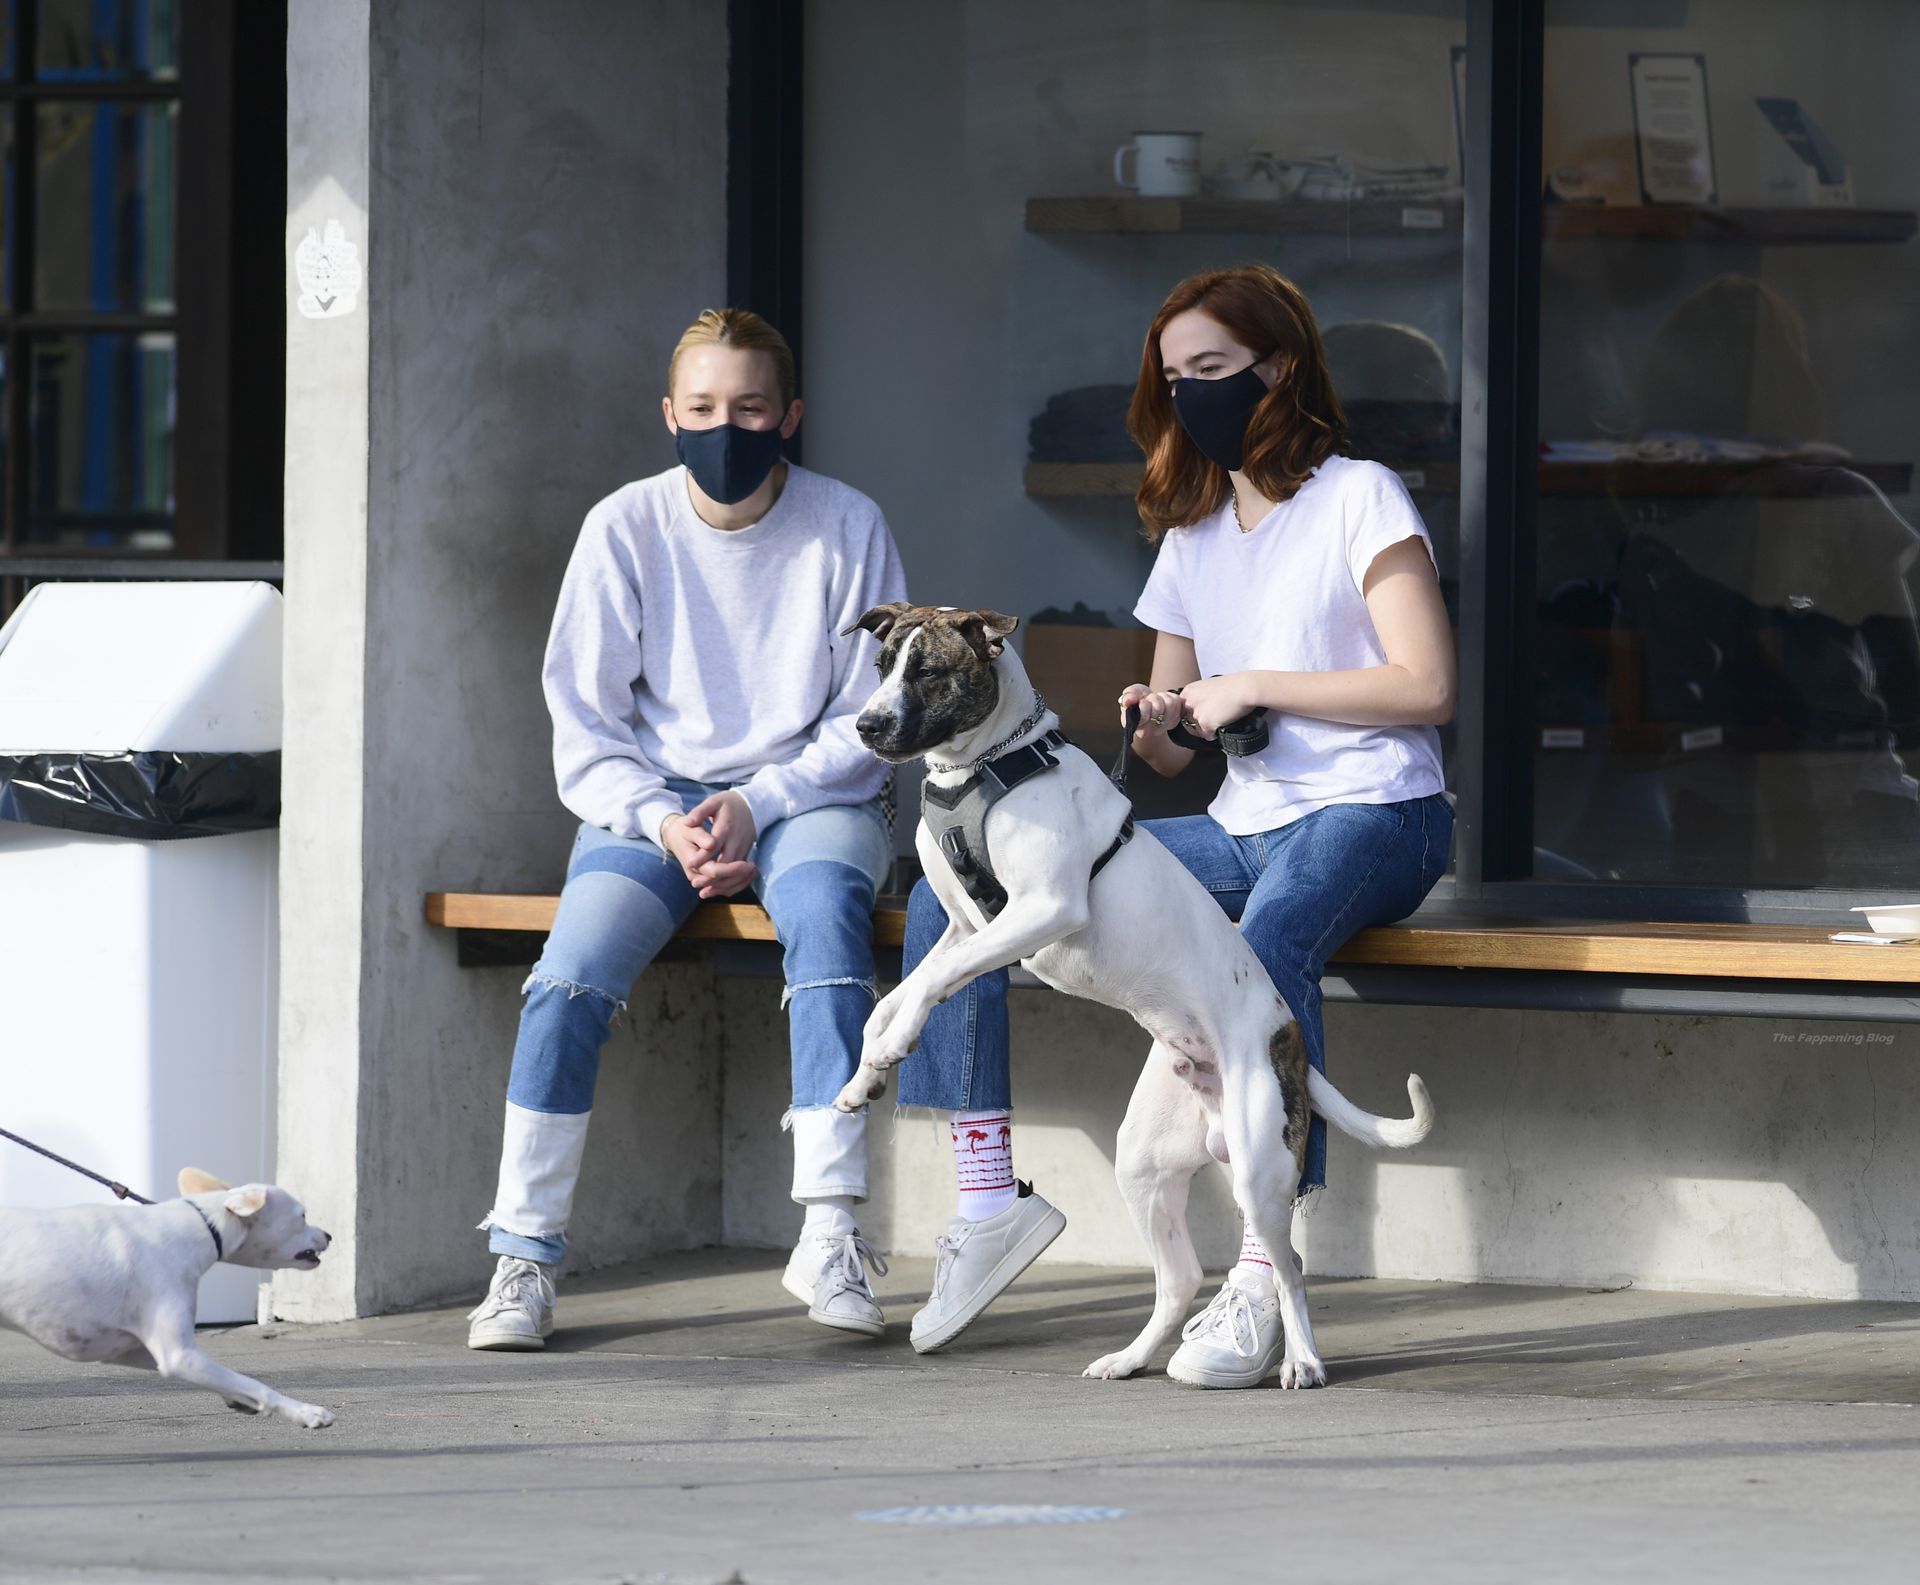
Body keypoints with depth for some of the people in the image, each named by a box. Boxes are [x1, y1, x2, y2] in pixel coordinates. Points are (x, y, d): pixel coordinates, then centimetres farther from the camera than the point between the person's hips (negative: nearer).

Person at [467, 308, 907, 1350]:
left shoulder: (847, 529, -3)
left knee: (825, 903, -35)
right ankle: (522, 1256, -18)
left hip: (807, 795, -1)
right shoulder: (624, 530, -2)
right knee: (572, 972, -26)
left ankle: (829, 1235, -36)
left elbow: (870, 724, -1)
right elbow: (584, 729, 0)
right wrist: (665, 825, -17)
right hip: (652, 800, 1)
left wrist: (757, 805, -16)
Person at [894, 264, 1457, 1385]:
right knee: (953, 896, -5)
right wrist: (1154, 728, -3)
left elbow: (1427, 687, -11)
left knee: (1269, 941, -43)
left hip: (1369, 816, -7)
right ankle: (990, 1194, -6)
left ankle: (1263, 1278, -47)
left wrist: (1253, 685, -11)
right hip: (1238, 829, 7)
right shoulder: (1191, 537, 20)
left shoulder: (1359, 499, -1)